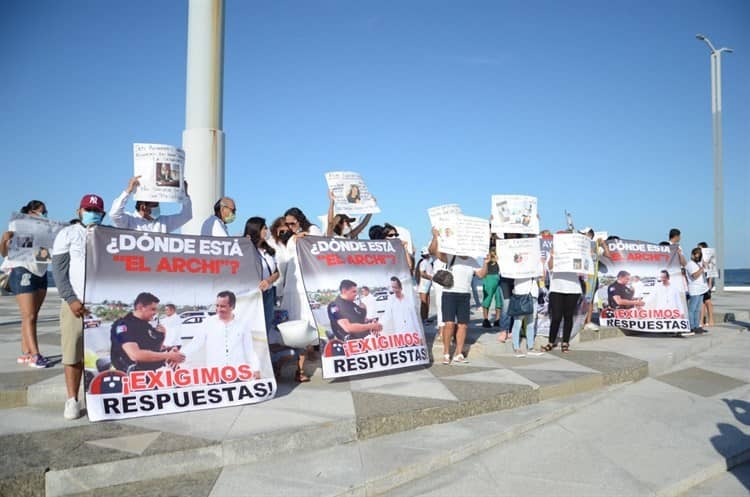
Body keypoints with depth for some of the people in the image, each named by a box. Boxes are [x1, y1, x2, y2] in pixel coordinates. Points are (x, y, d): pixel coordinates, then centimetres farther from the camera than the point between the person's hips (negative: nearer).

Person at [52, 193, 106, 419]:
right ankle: (72, 400, 9)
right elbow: (59, 271, 0)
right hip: (75, 302, -1)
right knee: (73, 354, 0)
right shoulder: (67, 233, 8)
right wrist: (71, 299, -8)